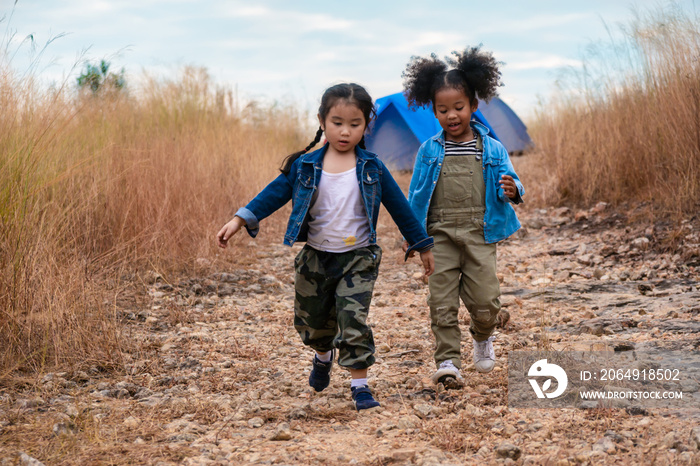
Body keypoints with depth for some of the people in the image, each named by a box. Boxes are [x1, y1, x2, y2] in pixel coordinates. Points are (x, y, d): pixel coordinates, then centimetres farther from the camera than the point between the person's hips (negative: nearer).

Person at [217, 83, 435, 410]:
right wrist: (240, 220, -17)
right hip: (315, 258, 2)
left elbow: (399, 207, 2)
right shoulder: (305, 166, -3)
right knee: (313, 320, 16)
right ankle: (323, 355, 49)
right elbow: (275, 193, -5)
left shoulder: (371, 169, -5)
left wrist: (422, 246, 8)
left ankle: (360, 385, -2)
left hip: (358, 258, -2)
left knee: (353, 318, -13)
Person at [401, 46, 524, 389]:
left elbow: (510, 183, 4)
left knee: (484, 299, -2)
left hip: (480, 234, -1)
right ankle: (447, 361, 2)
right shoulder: (428, 152, 6)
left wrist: (512, 190, -21)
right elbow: (416, 194, 11)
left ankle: (483, 336, 31)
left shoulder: (492, 150, 4)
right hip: (440, 236, 1)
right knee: (441, 301, -4)